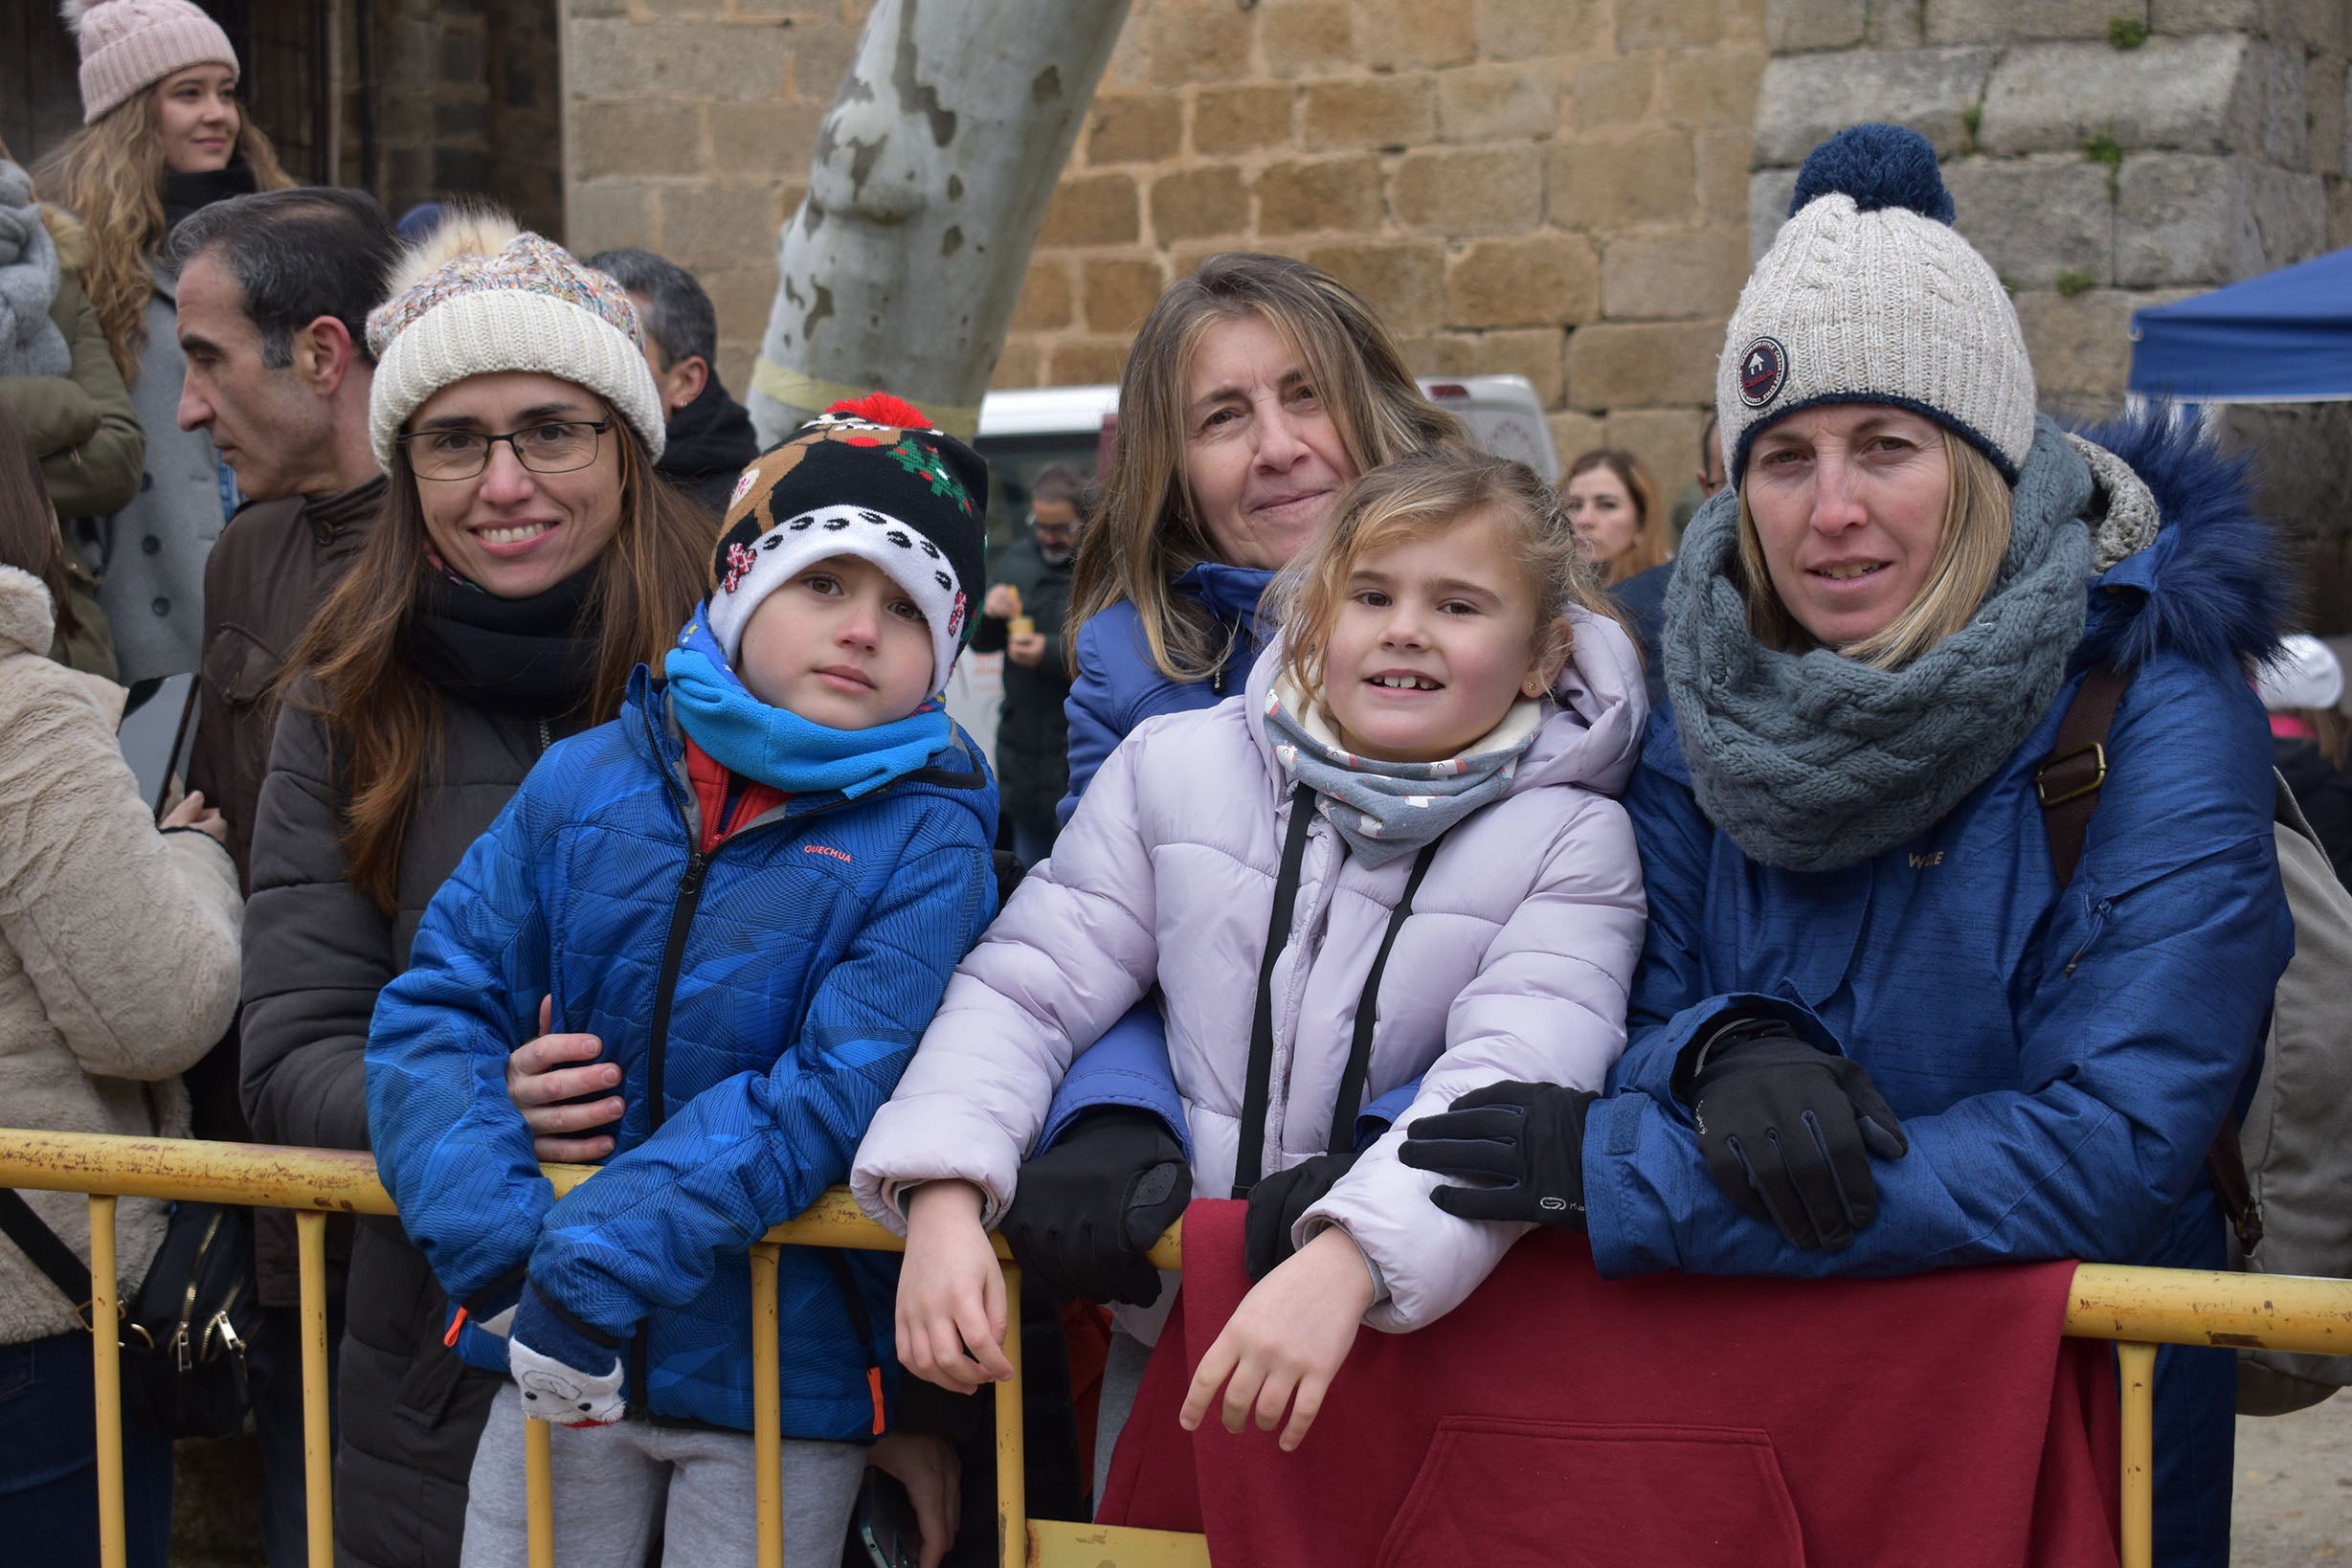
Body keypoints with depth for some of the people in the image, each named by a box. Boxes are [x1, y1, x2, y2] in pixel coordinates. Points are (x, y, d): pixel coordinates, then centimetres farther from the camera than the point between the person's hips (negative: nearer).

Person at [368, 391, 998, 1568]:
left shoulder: (929, 844, -10)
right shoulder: (587, 783, 0)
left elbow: (836, 1092, -19)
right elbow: (438, 1007, 0)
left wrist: (597, 1258, -25)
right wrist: (498, 1245, -15)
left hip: (780, 1376, -2)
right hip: (559, 1360, 3)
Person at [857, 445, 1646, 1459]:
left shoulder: (1574, 844, -3)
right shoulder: (1174, 765, 5)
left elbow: (1509, 1088, -17)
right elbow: (1028, 992, 5)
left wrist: (1345, 1262, -34)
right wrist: (943, 1194, -13)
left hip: (1420, 1323, -1)